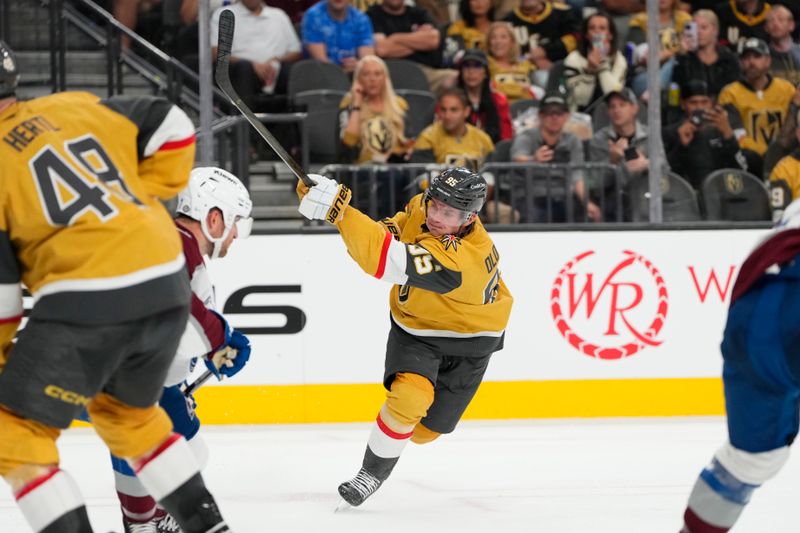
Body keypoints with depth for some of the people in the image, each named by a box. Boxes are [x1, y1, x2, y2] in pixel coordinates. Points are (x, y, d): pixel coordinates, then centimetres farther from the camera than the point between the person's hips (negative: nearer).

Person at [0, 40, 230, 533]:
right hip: (167, 288, 7)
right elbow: (173, 127, 18)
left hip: (86, 305, -7)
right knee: (127, 414, 30)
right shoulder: (75, 107, 12)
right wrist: (143, 201, 24)